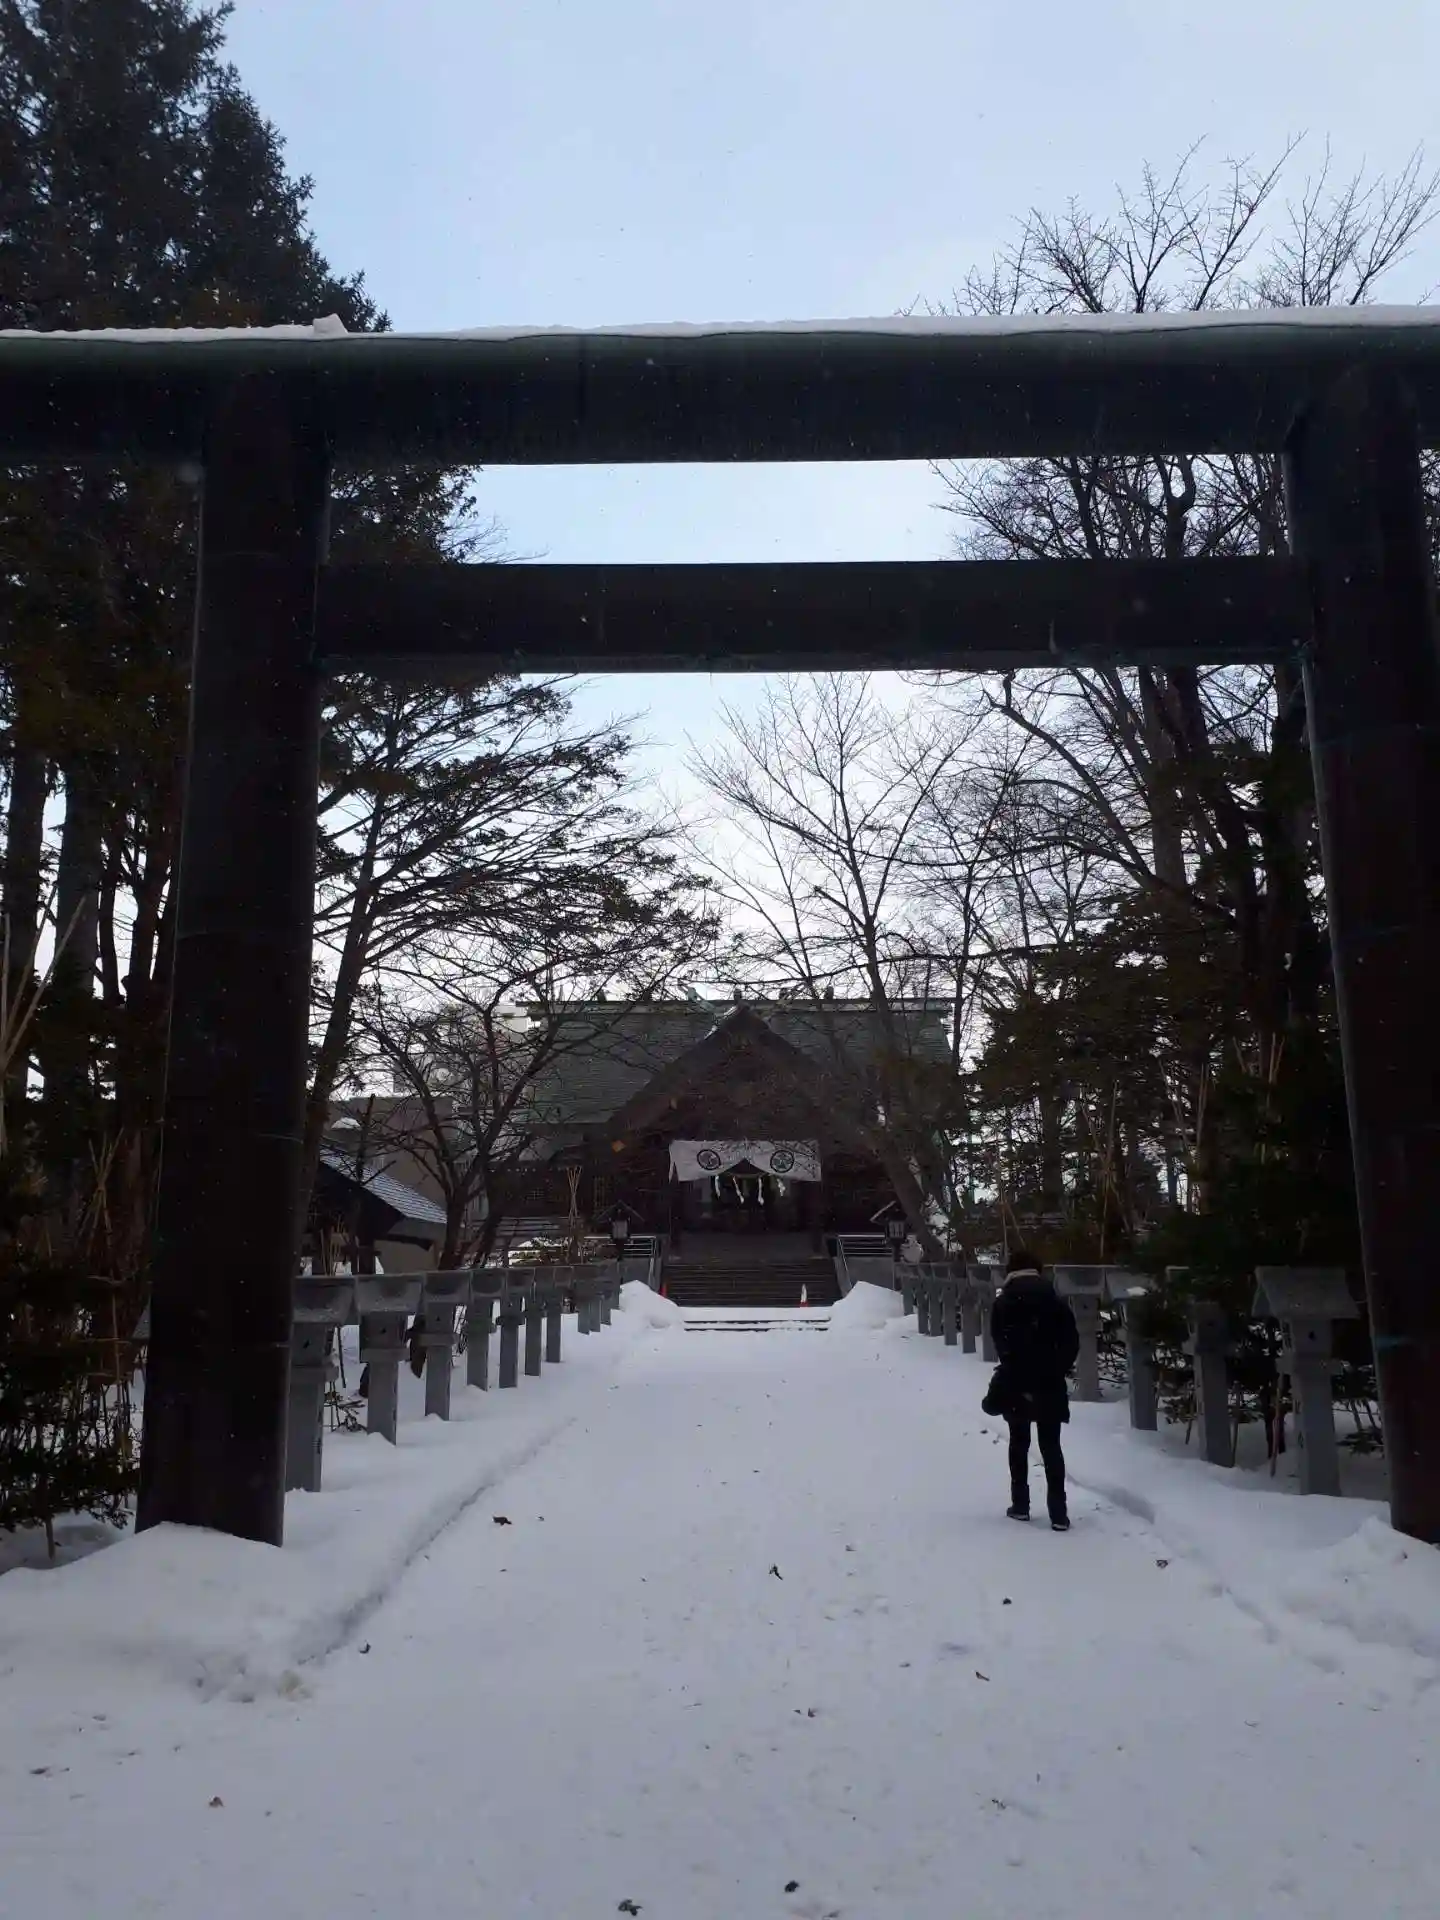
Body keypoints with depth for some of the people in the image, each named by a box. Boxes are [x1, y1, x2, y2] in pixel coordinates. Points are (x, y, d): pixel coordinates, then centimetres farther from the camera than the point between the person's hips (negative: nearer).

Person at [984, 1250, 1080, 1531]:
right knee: (1051, 1448, 5)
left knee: (1019, 1445, 14)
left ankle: (1020, 1505, 15)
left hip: (1016, 1384, -1)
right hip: (1049, 1384, 1)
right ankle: (1059, 1514, 0)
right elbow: (1071, 1342, -4)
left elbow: (1001, 1346, -8)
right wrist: (1056, 1371, -1)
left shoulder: (1002, 1304, -1)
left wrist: (1016, 1375, -3)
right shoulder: (1054, 1300, 2)